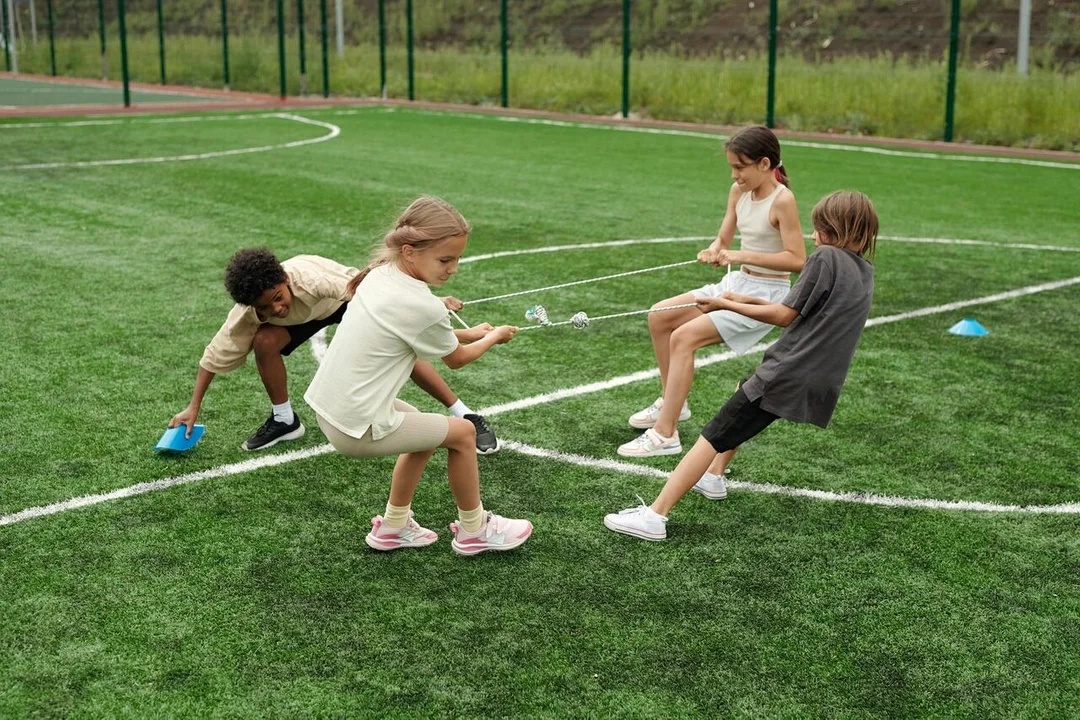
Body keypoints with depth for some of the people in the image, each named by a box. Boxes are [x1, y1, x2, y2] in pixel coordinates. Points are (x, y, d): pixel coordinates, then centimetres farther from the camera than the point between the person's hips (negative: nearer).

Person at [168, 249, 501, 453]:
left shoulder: (310, 278, -44)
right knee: (264, 342, -23)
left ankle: (467, 417, -7)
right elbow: (215, 355, -17)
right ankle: (284, 421, 1)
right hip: (305, 314, 3)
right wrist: (193, 408, -12)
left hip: (348, 297, -3)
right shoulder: (246, 313, -30)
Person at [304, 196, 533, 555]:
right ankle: (473, 530, 25)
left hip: (327, 406, 8)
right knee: (462, 433, 7)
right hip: (357, 429, -8)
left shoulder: (381, 273, 1)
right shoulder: (424, 307, -22)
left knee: (428, 431, 27)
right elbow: (456, 359, -1)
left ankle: (394, 526, 36)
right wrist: (495, 337, 16)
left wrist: (469, 333, 13)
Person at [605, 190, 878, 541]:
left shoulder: (826, 258, -9)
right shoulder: (864, 272, 15)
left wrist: (727, 305, -3)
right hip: (821, 385, 9)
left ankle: (654, 516, -16)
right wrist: (753, 301, 14)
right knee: (743, 390, 35)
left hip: (785, 376, -9)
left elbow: (784, 316, -11)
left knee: (711, 439, -9)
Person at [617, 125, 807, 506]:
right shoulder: (739, 192, 5)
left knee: (683, 337, -19)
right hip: (735, 284, 9)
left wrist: (743, 255, -25)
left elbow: (797, 259, -21)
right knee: (660, 315, 4)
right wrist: (715, 251, -13)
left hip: (766, 293, -9)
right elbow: (724, 238, 11)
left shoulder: (782, 200, -17)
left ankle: (665, 433, -15)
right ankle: (671, 403, 18)